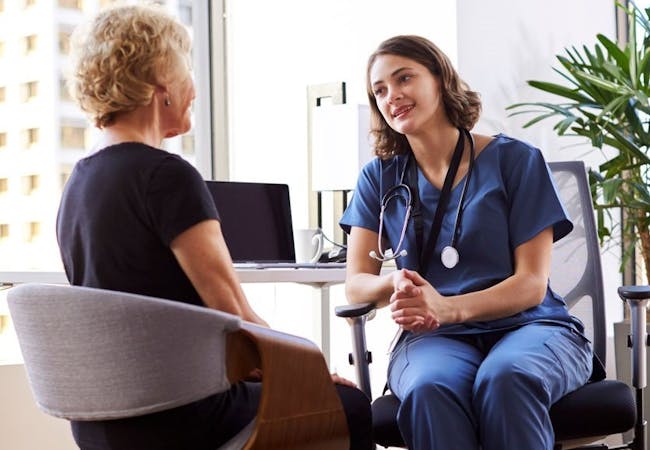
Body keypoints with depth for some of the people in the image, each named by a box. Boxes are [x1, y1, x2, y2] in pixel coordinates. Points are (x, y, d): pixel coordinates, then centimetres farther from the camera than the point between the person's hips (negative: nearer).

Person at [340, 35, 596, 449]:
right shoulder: (380, 178, 12)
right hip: (436, 338, 1)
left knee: (505, 379, -38)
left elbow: (532, 283, -3)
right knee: (429, 389, -36)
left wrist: (447, 307, -21)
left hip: (528, 327, -1)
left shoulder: (515, 160, 2)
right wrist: (394, 284, -17)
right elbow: (356, 283, 9)